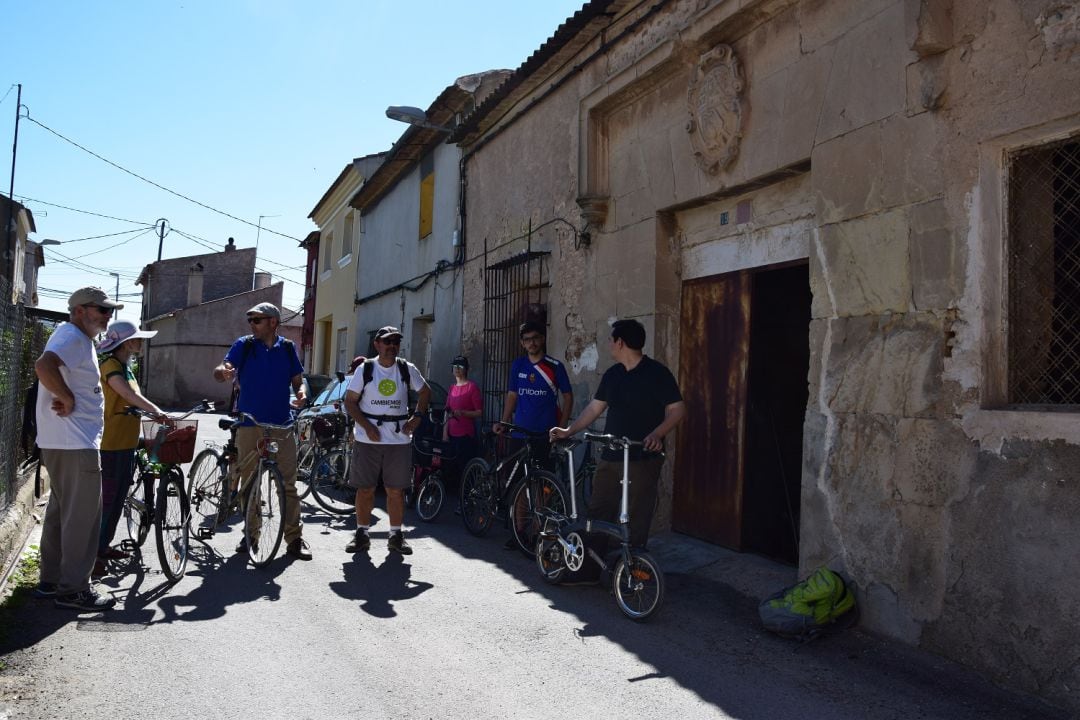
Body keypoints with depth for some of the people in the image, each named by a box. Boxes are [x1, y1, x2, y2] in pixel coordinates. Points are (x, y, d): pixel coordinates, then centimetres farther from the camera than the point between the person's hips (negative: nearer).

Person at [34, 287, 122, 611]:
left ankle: (51, 581, 27)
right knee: (82, 517, -5)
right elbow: (44, 366, -33)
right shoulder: (72, 337, -14)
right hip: (76, 444, -11)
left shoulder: (77, 338, 19)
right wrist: (68, 399, -22)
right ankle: (73, 589, 2)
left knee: (60, 512, 17)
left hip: (60, 443, 11)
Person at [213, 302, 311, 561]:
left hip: (282, 425, 0)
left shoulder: (287, 347, 8)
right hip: (249, 424, 0)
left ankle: (294, 538, 3)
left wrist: (301, 393, -9)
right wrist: (224, 372, -34)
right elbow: (220, 371, -9)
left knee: (288, 483, -2)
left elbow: (297, 379, 14)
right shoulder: (244, 345, 2)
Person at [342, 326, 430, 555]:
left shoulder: (407, 369, 4)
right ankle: (361, 534, 18)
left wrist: (417, 416, 3)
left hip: (399, 439, 1)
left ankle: (396, 535, 16)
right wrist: (367, 426, -12)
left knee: (396, 490, 5)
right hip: (368, 439, -1)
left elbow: (425, 392, 18)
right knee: (365, 489, 5)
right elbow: (350, 402, 0)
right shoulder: (365, 369, 0)